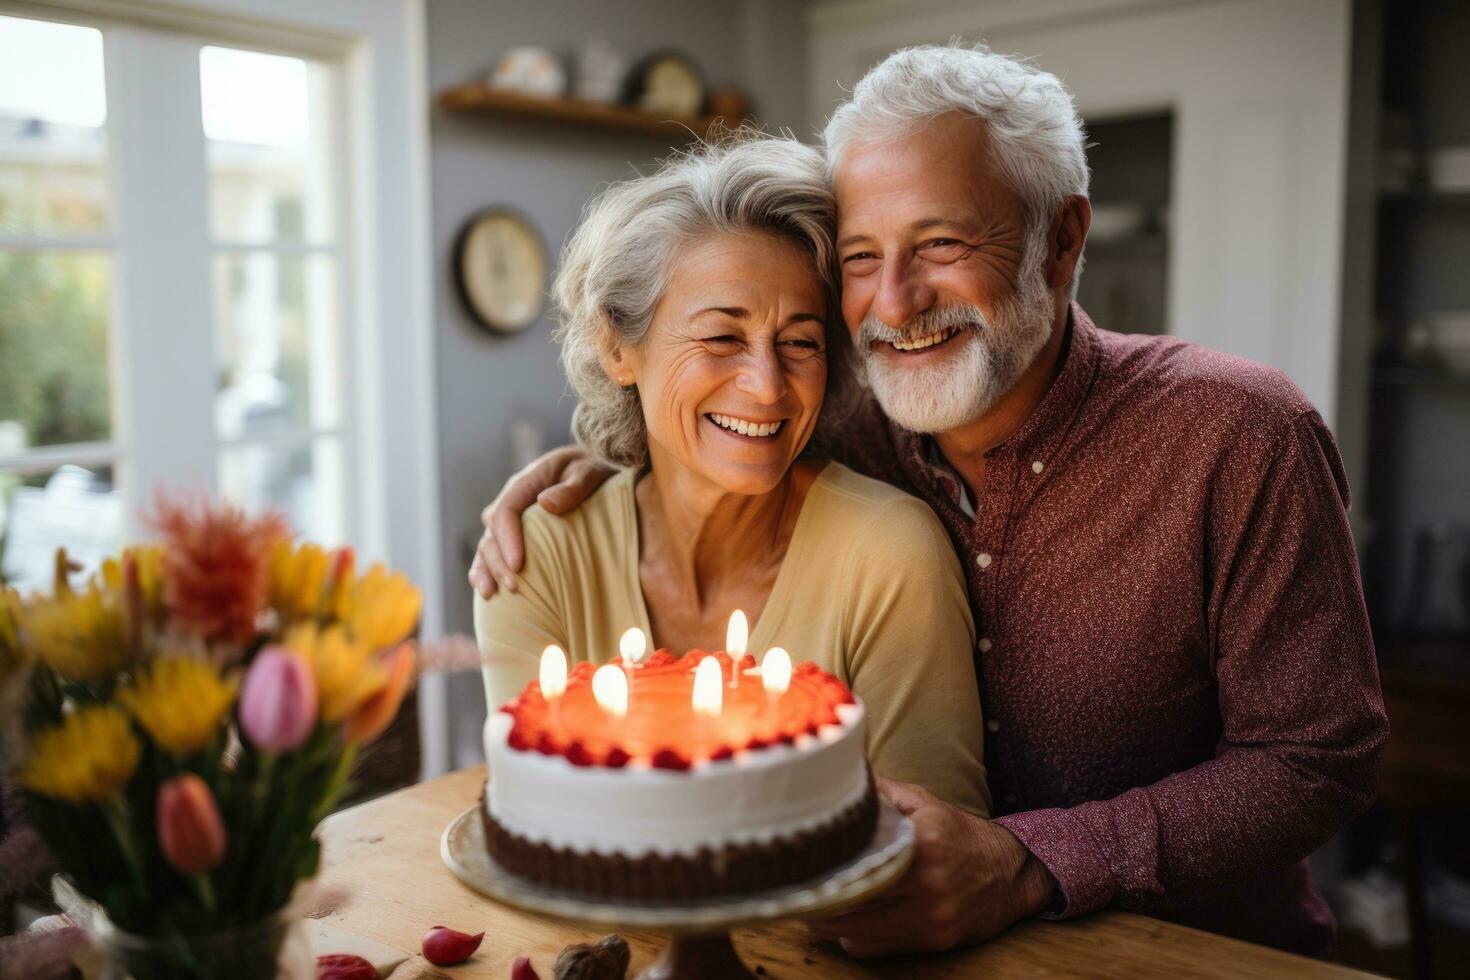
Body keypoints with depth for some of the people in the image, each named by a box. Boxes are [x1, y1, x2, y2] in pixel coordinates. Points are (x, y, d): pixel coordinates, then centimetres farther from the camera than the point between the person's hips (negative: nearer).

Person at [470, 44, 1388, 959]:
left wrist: (1030, 864, -25)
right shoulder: (862, 437, -4)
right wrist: (601, 467, -6)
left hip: (1207, 952, 0)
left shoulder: (1237, 436, -15)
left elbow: (1317, 763, -13)